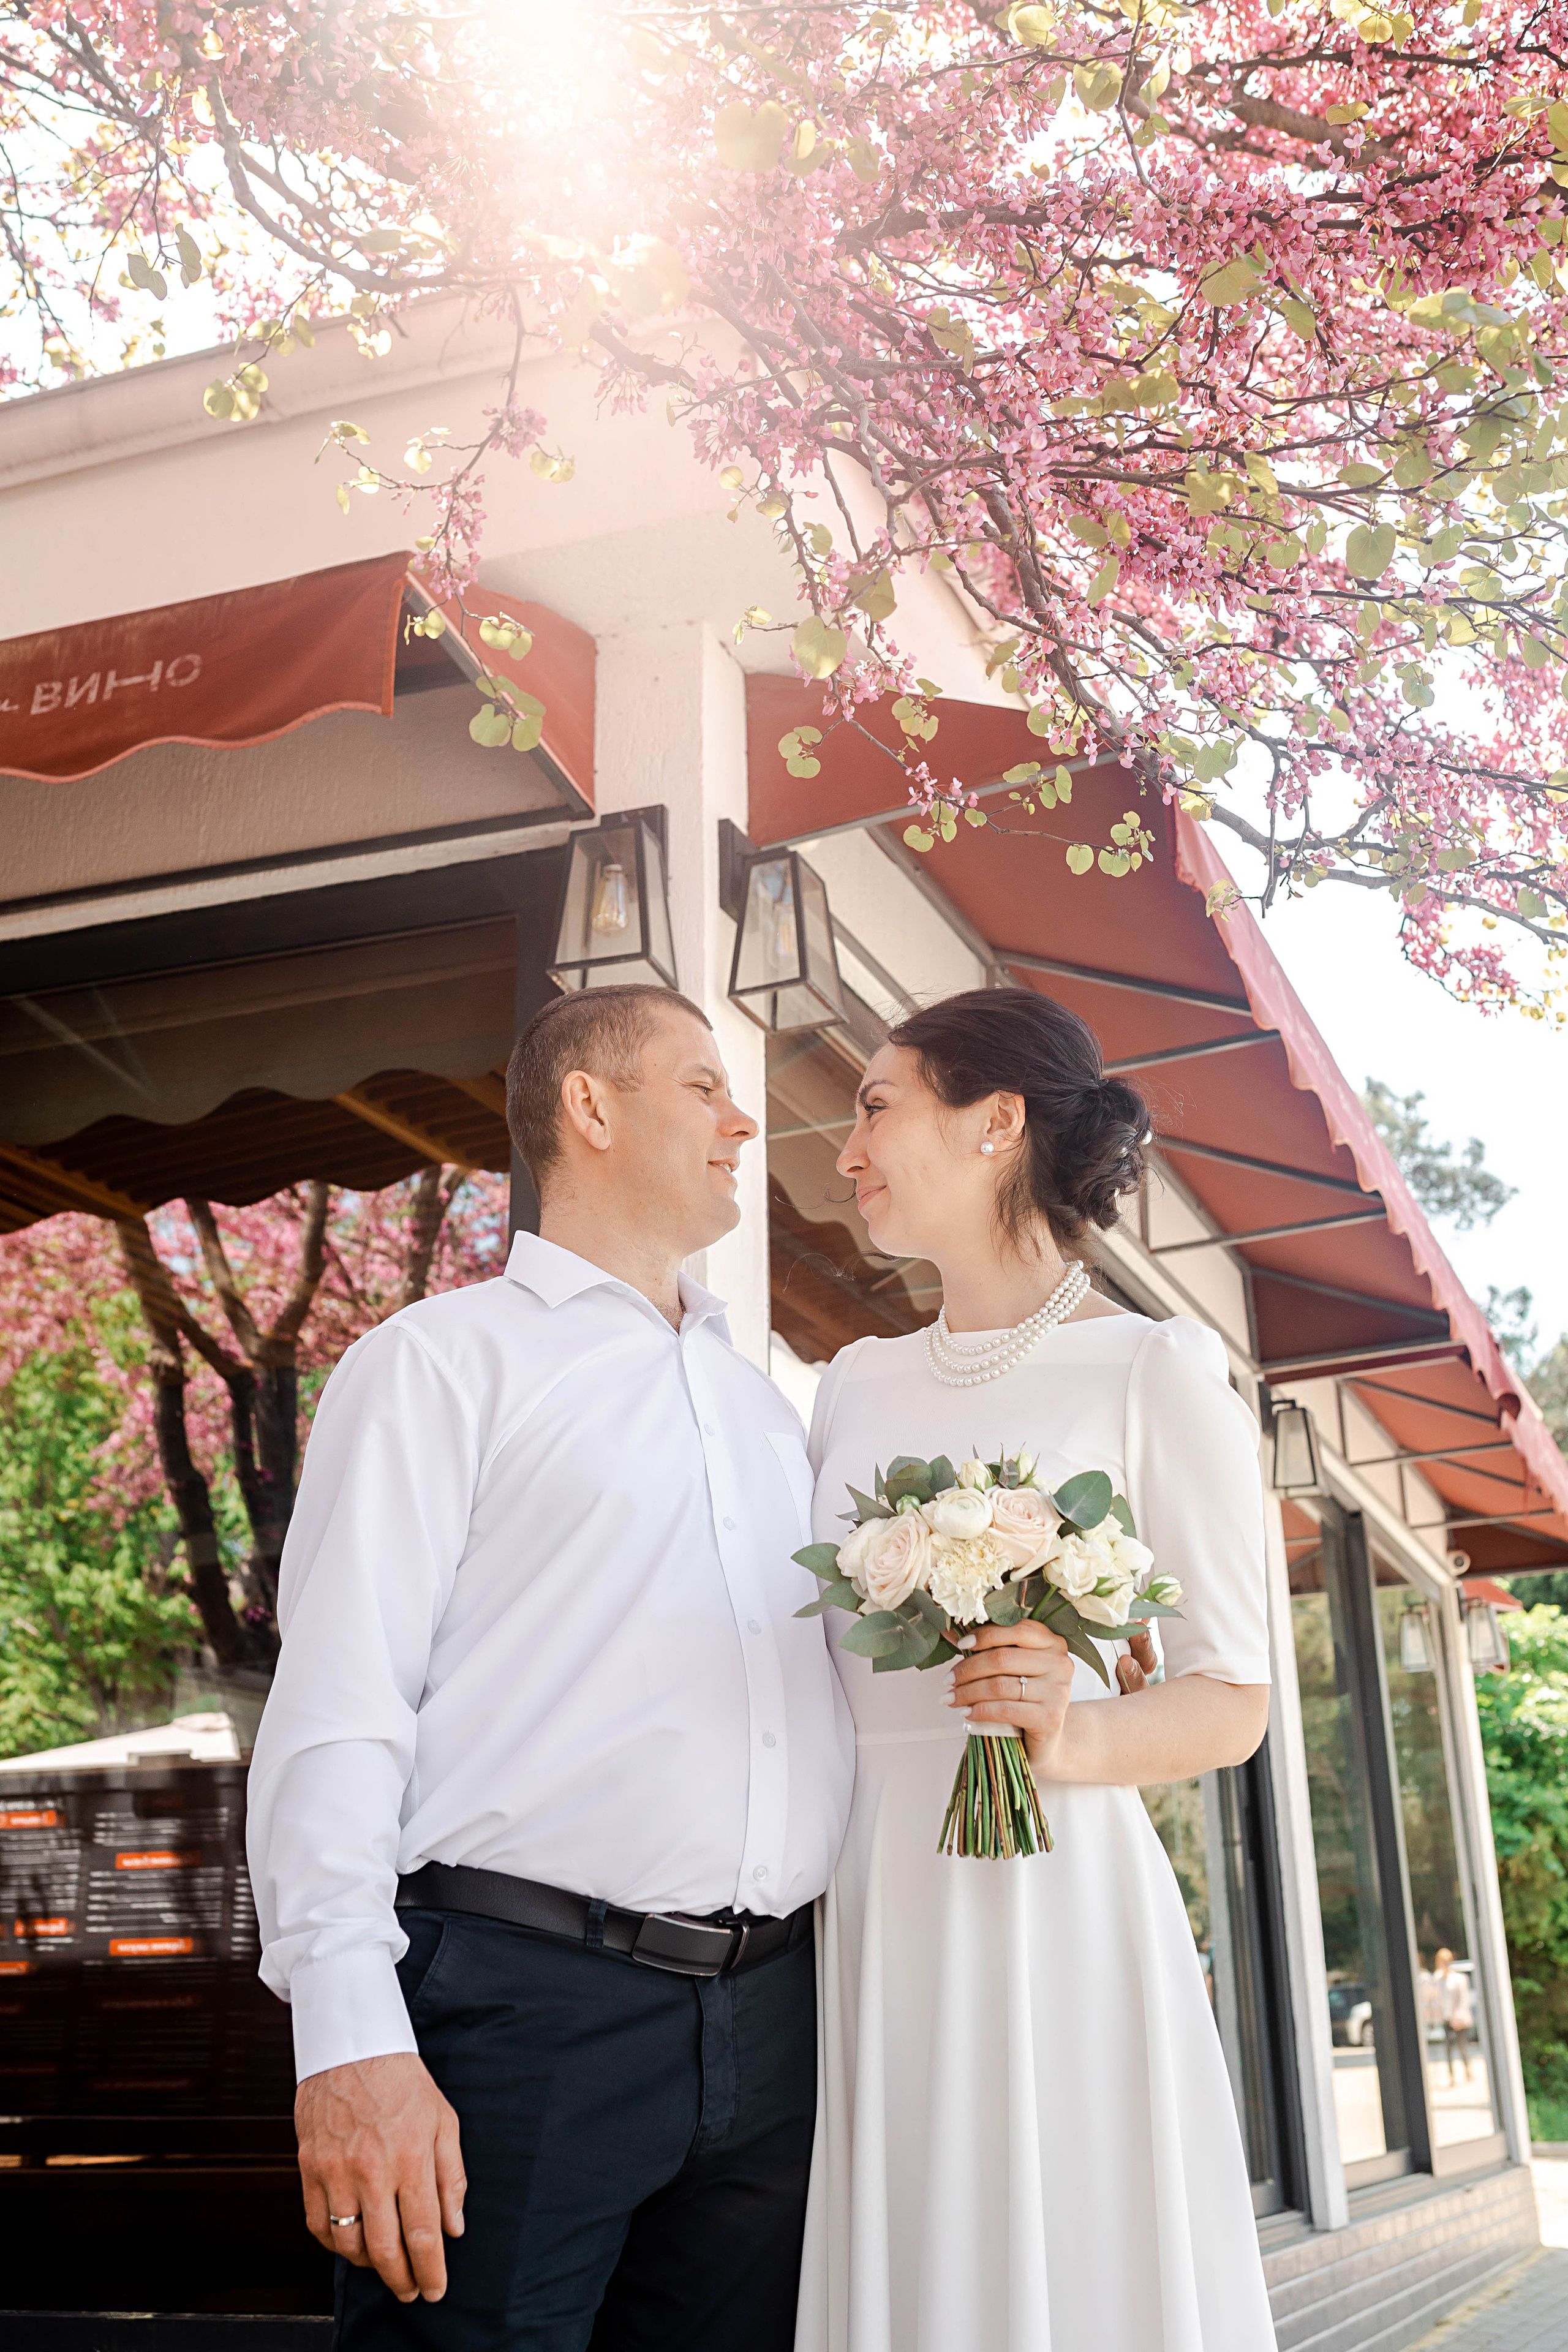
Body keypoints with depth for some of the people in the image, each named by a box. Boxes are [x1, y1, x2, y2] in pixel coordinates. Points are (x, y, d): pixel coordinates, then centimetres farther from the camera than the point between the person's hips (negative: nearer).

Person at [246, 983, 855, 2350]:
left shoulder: (765, 1402, 21)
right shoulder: (445, 1359, 1)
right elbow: (339, 1710, -8)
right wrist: (353, 2041, -17)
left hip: (770, 2019, 6)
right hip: (525, 2002, -5)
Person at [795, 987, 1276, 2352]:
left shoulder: (1155, 1371, -2)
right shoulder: (859, 1384, 14)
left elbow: (1232, 1703, -2)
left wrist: (1068, 1736, -20)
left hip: (1052, 1910, -4)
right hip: (865, 1916, 5)